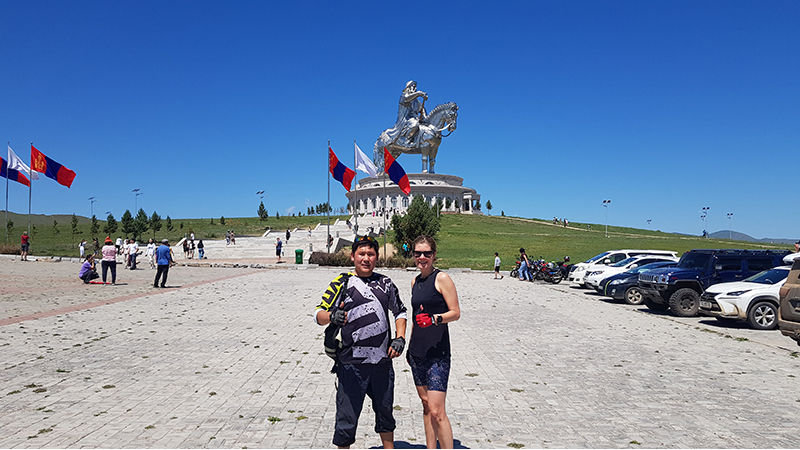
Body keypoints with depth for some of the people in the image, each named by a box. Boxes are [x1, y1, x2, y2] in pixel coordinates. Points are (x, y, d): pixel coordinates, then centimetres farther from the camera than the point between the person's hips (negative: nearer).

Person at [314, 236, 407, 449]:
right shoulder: (342, 283, -1)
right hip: (351, 364, -4)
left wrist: (400, 338, 7)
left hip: (382, 361, 4)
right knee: (346, 419, 0)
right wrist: (332, 316, -27)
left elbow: (400, 312, 22)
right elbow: (318, 314, -5)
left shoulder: (385, 283, 10)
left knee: (385, 412, 19)